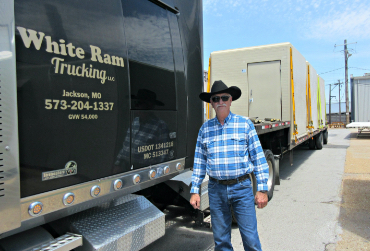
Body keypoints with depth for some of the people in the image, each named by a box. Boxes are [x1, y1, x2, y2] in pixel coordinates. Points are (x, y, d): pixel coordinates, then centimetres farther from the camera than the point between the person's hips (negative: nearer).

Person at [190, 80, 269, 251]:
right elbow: (199, 162, 10)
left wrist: (262, 189, -5)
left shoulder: (245, 124, 1)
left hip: (241, 187, -2)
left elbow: (258, 157, 0)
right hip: (216, 190, 2)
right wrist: (194, 191, 6)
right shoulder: (205, 128, 7)